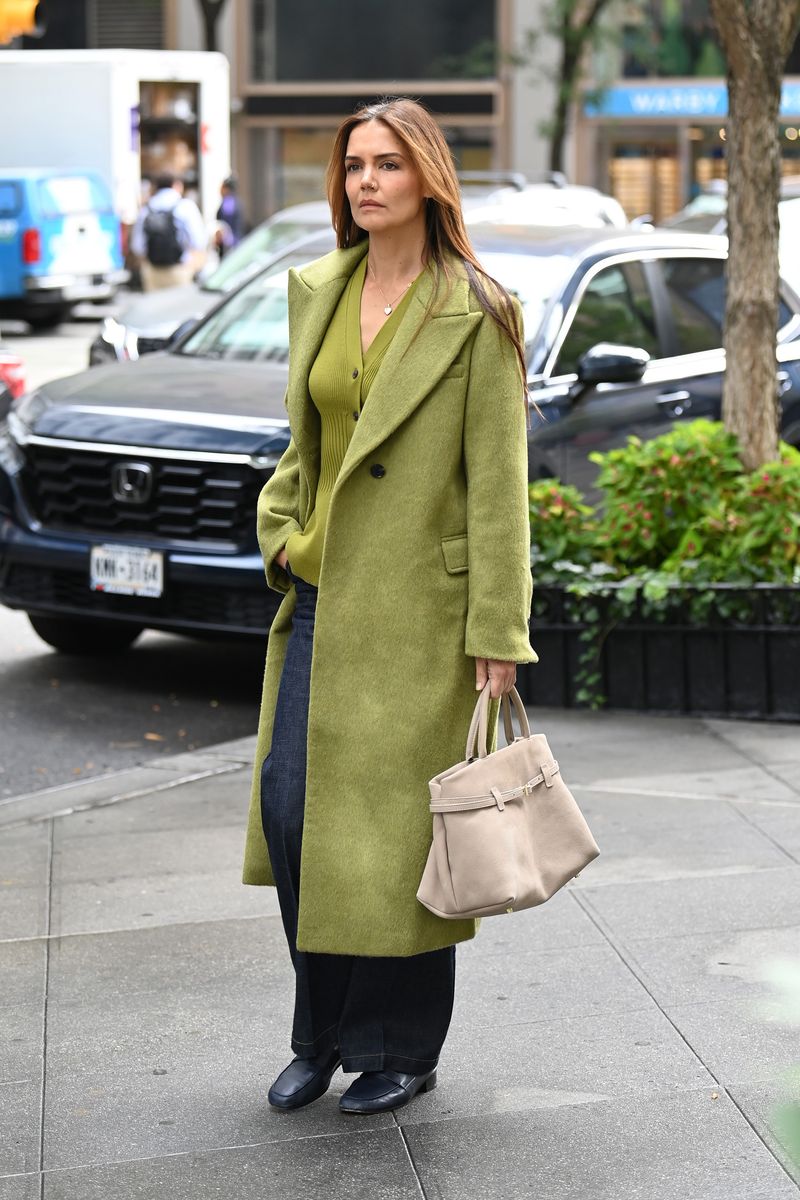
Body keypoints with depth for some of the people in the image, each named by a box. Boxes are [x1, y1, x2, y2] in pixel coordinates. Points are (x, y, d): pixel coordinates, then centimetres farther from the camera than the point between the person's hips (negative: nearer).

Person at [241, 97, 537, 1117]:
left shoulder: (475, 316, -9)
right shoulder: (315, 294, 9)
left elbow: (498, 482, -10)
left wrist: (496, 633, -13)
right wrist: (282, 529, 6)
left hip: (416, 608, -6)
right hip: (319, 593, 6)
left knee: (398, 823, 1)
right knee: (290, 803, 4)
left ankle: (401, 1049, 19)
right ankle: (322, 1035, 22)